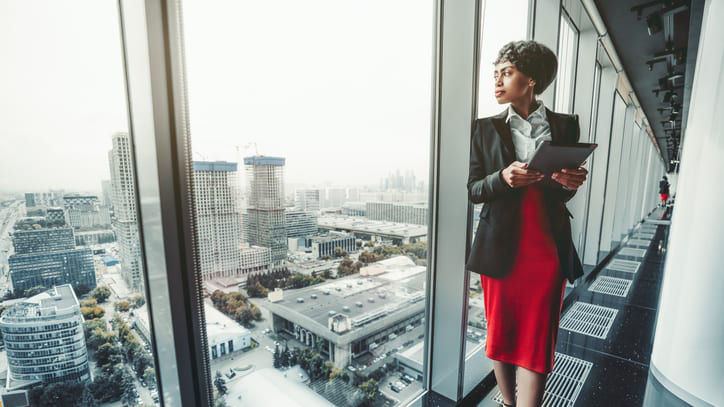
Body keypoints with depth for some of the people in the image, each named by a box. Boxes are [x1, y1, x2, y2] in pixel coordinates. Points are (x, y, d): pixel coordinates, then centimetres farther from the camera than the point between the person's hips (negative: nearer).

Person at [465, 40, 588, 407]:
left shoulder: (565, 126, 7)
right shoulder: (485, 128, 3)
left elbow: (564, 191, 12)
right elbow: (473, 190, 0)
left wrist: (571, 182, -11)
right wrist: (503, 178, -19)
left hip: (547, 249, 1)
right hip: (500, 248, 0)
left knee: (536, 342, 4)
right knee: (500, 334, 11)